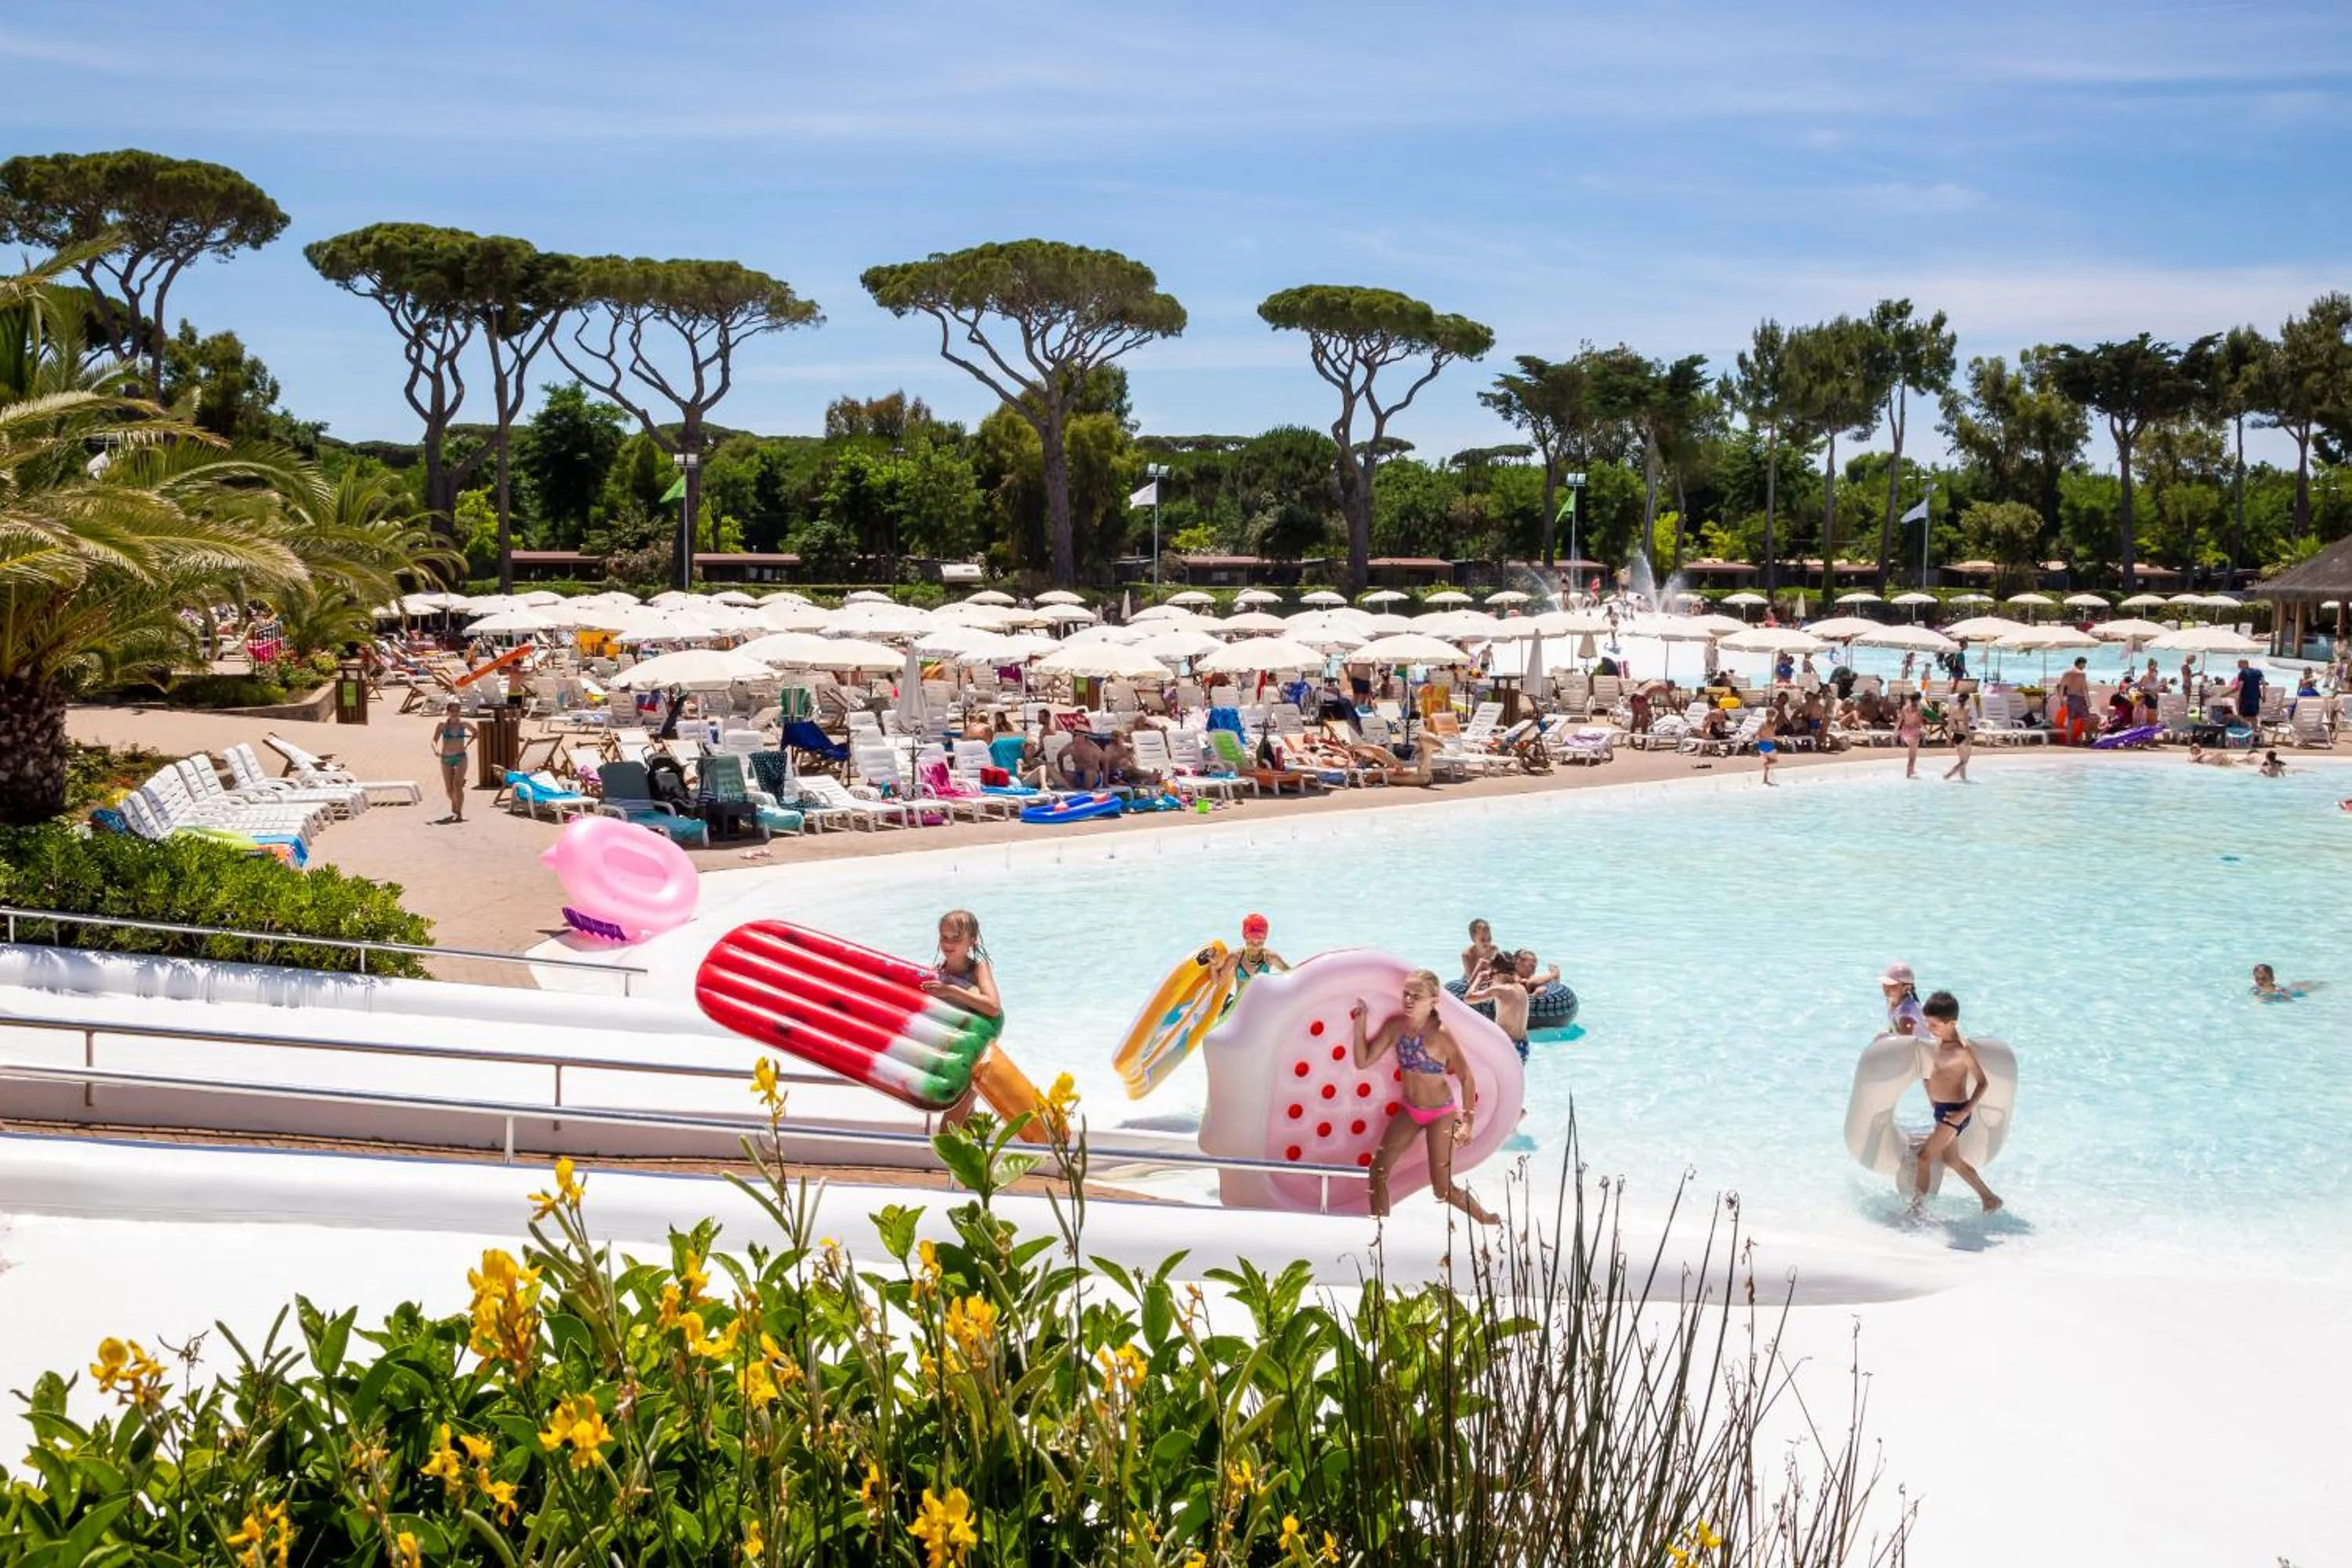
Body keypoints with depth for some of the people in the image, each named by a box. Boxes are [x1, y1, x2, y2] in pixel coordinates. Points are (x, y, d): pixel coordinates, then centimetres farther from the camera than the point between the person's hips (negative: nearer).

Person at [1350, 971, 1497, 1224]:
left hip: (1441, 1114, -6)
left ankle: (1489, 1222, 21)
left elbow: (1467, 1079, -17)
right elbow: (1363, 1061, -5)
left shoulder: (1441, 1036, -24)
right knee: (1378, 1171, 3)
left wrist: (1467, 1122, -19)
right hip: (1409, 1110, 6)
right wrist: (1360, 1024, -16)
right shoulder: (1395, 1026, -9)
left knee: (1443, 1189, -3)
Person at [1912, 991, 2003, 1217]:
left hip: (1954, 1112, -10)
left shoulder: (1962, 1049, -20)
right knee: (1952, 1160, 19)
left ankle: (1918, 1207, -3)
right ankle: (1990, 1199, 31)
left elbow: (1983, 1083, -17)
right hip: (1941, 1110, 10)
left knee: (1924, 1156, -10)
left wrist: (1965, 1112, -22)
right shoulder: (1939, 1043, 5)